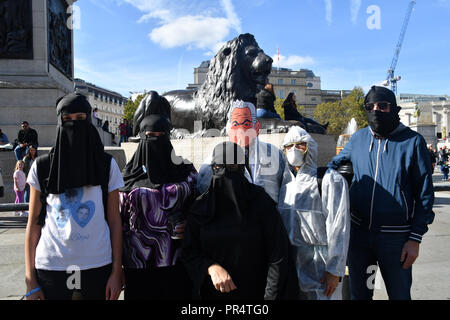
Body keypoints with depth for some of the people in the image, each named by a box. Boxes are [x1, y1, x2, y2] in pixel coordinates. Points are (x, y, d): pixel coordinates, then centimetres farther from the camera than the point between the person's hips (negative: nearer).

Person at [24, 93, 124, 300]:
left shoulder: (107, 165, 0)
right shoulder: (41, 167, 2)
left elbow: (115, 221, 0)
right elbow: (33, 224, 4)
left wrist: (116, 272, -4)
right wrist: (30, 280, 1)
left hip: (97, 265, 0)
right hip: (50, 266, 1)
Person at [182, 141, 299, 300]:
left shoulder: (260, 202, -13)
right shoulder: (200, 207, -5)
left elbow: (278, 256, -14)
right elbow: (188, 252, -5)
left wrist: (270, 296, -19)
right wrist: (211, 267, -22)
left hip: (255, 292, -2)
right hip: (214, 293, 2)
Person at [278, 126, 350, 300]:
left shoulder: (330, 180, -8)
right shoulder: (286, 180, 10)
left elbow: (339, 228, -12)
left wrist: (335, 270, -14)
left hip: (320, 261, -5)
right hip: (289, 261, 5)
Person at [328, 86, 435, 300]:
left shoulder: (412, 141, -5)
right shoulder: (358, 138, 4)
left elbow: (424, 193, -4)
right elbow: (335, 164, 22)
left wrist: (415, 239, -8)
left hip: (396, 236, -3)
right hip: (358, 232, 3)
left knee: (399, 294, 12)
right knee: (358, 293, 17)